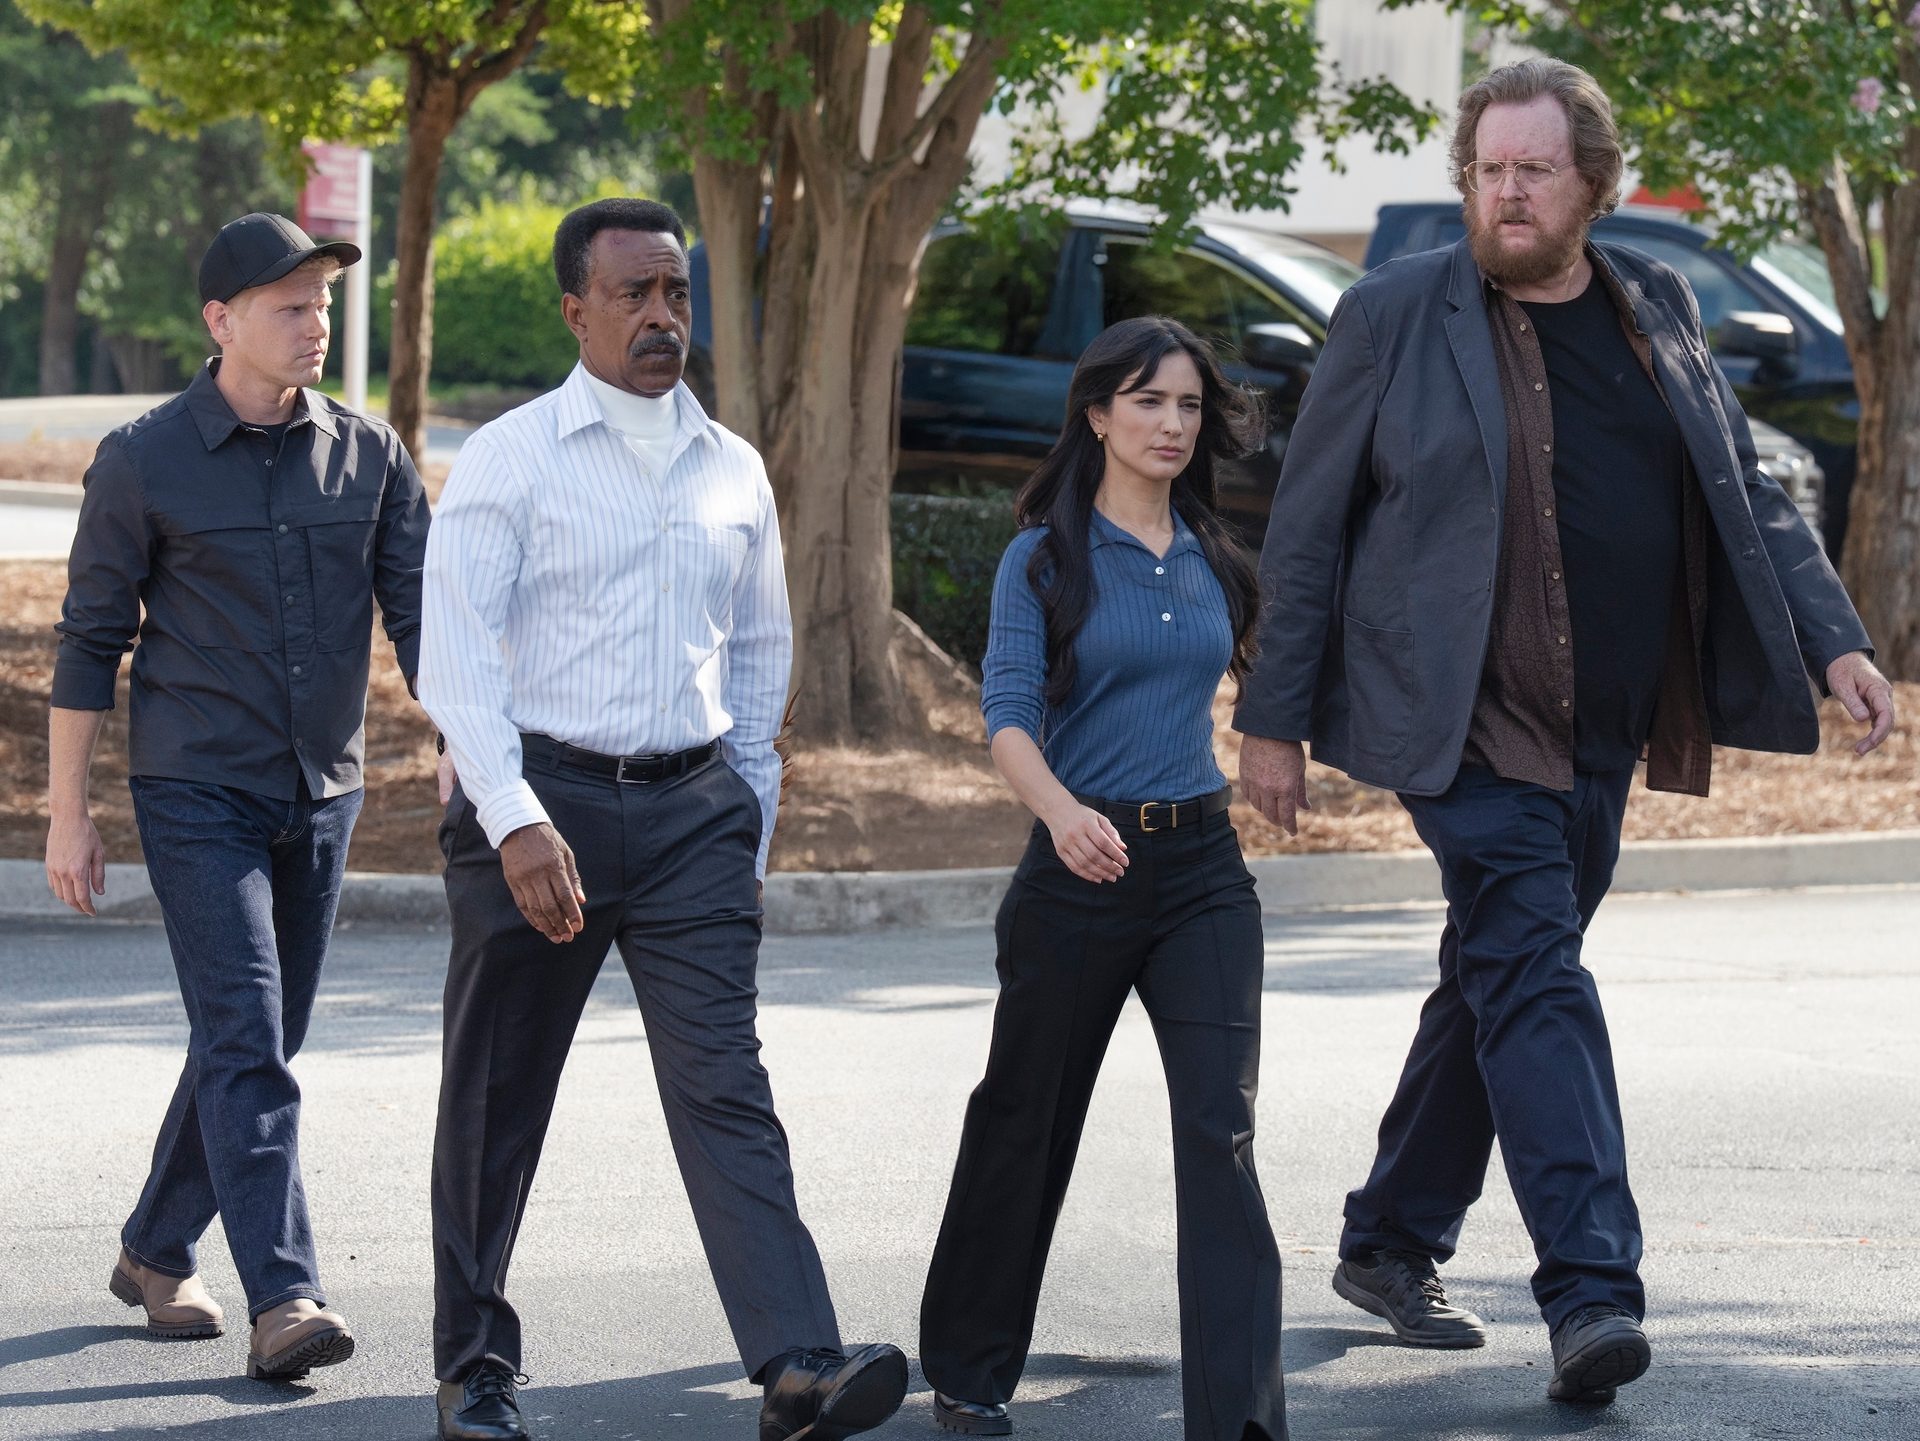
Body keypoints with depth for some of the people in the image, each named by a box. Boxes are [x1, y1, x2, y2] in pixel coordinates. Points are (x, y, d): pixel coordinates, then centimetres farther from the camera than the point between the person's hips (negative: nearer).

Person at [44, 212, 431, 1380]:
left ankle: (157, 1253, 29)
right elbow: (91, 641, -1)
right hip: (197, 793, -5)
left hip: (321, 796, 5)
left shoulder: (368, 454, 5)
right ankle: (285, 1301, -20)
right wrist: (68, 813, -2)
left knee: (258, 1048, 12)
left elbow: (421, 612, 3)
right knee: (245, 1045, -14)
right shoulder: (144, 463, -5)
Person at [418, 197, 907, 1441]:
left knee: (726, 1084, -10)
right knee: (496, 1101, 7)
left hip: (693, 803, 2)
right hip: (538, 795, -2)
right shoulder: (509, 460, -2)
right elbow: (458, 657, -9)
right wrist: (517, 822, -20)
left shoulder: (734, 471, 12)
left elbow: (761, 651, 21)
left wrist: (752, 814, 17)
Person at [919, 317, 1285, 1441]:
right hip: (1082, 866, -3)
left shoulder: (1212, 559, 10)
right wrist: (1060, 809, -33)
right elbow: (1008, 712, -16)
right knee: (1028, 1122, 11)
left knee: (1222, 1133, -11)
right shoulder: (1046, 559, -4)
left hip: (1203, 866, 3)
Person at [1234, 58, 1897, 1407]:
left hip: (1604, 732, 5)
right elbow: (1308, 528, 0)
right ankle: (1593, 1292, -22)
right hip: (1466, 726, -5)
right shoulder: (1395, 317, -3)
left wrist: (1835, 641, 4)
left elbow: (1749, 493, 16)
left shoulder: (1658, 310, 11)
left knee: (1498, 983, 13)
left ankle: (1392, 1243, 28)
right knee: (1533, 976, -16)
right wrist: (1275, 721, -1)